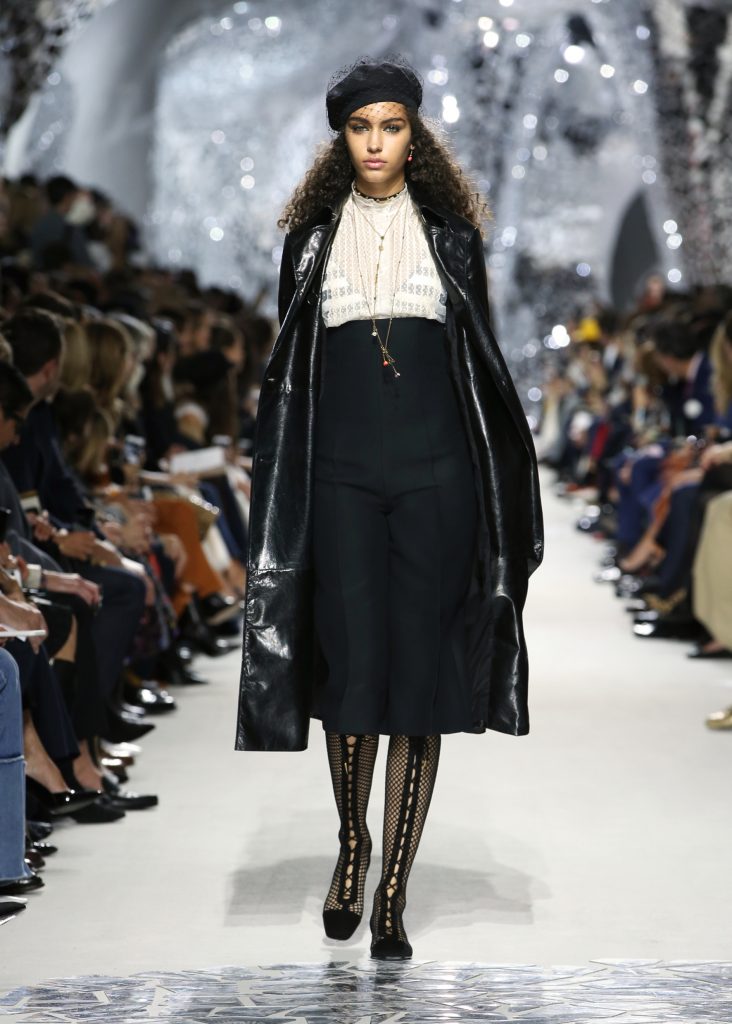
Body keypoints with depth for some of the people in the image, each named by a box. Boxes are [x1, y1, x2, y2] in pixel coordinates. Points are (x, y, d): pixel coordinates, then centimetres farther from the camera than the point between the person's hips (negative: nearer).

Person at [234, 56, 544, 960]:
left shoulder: (452, 234, 8)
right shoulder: (312, 237, 10)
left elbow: (483, 358, 9)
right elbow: (289, 370, 10)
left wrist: (496, 473, 3)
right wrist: (282, 475, 5)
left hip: (435, 470, 0)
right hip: (341, 472, 0)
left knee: (421, 666, -3)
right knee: (350, 660, -6)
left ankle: (393, 892, 3)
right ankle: (351, 842, 20)